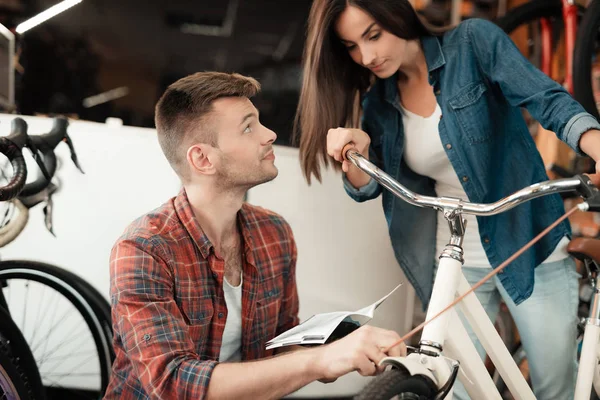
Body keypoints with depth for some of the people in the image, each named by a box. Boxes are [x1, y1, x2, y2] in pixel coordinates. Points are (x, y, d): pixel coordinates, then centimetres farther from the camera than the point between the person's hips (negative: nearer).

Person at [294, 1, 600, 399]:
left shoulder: (474, 42, -10)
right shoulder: (377, 100, 2)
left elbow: (551, 101, -18)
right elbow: (366, 187, 1)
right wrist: (355, 152, -23)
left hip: (530, 247, -3)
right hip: (453, 265, 3)